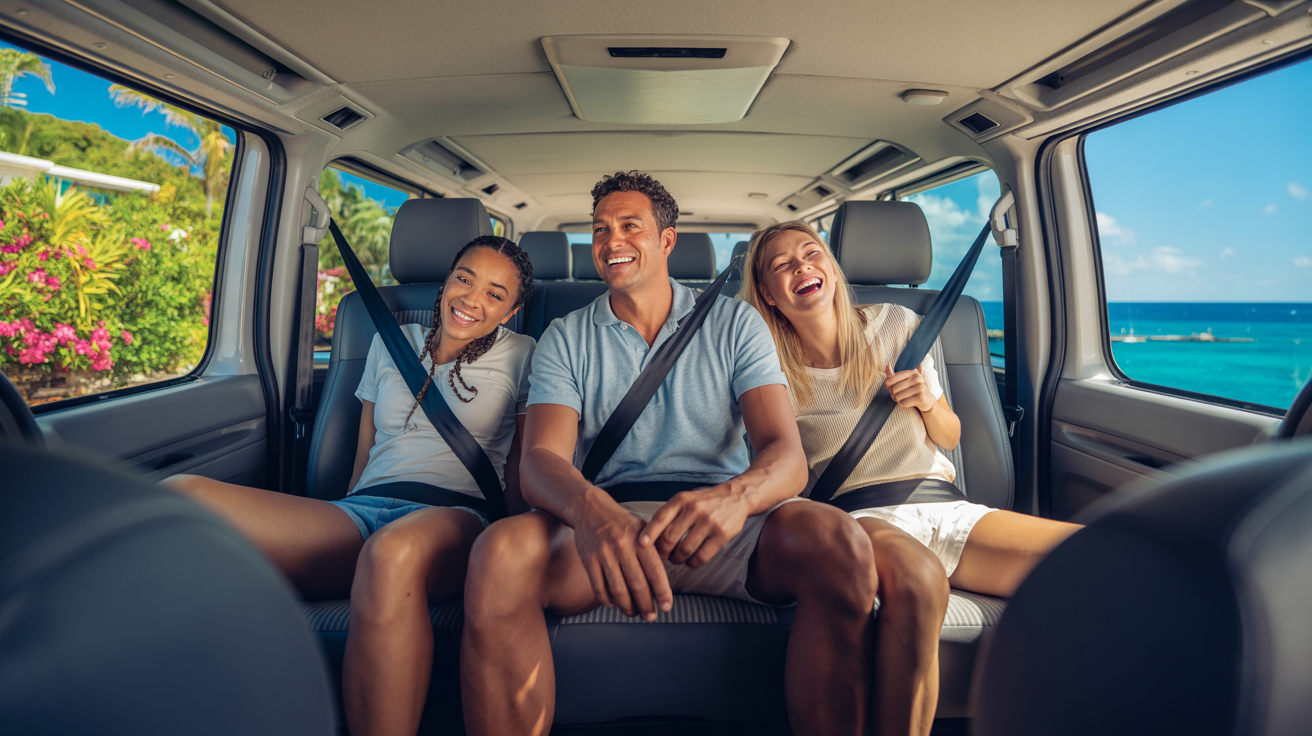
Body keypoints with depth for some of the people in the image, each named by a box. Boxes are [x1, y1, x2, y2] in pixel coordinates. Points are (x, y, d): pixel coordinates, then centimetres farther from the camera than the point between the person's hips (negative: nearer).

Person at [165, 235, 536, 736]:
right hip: (362, 508, 4)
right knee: (178, 496, -21)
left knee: (394, 552, -44)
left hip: (456, 513, -3)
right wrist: (338, 535, 14)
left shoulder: (522, 357, 14)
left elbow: (523, 469, 14)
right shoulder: (391, 343, 22)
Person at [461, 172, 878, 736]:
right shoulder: (565, 339, 11)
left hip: (720, 521, 0)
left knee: (836, 541, -31)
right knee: (501, 552, -33)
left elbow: (787, 454, -4)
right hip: (606, 517, 0)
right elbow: (540, 459, -5)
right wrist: (588, 508, -32)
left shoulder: (735, 323, 9)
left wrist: (736, 494, -31)